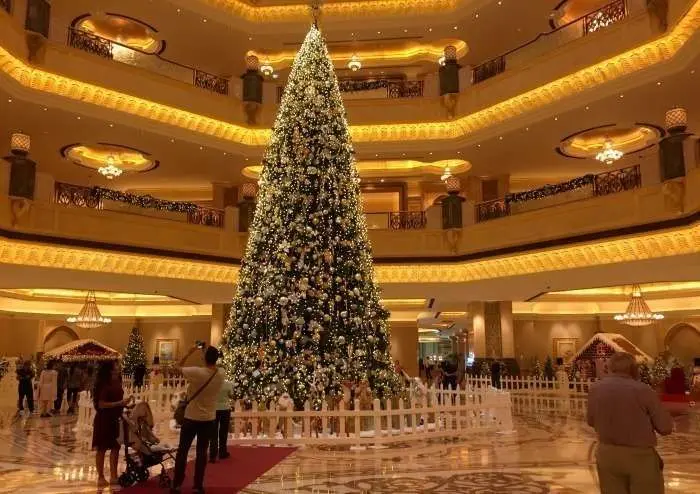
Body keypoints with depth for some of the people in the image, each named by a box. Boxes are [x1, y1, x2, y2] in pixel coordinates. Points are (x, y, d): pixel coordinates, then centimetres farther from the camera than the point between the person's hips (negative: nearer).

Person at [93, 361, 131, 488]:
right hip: (104, 420, -7)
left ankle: (113, 476, 22)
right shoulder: (103, 385, -17)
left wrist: (124, 403, 3)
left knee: (115, 447, 12)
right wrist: (119, 403, -23)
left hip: (115, 419, 8)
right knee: (102, 449, 5)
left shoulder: (117, 384, 5)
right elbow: (101, 404, -22)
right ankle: (101, 477, 15)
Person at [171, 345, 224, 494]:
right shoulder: (220, 375, -7)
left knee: (182, 451, 11)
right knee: (202, 452, 10)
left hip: (191, 418, -2)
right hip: (208, 419, 3)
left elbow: (178, 366, -3)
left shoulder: (196, 372, -19)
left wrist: (190, 352, 2)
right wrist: (211, 354, 6)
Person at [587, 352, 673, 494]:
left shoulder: (595, 389, -1)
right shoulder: (643, 390, -13)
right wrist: (646, 418, 10)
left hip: (606, 454, 4)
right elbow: (666, 428, -7)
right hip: (640, 456, -4)